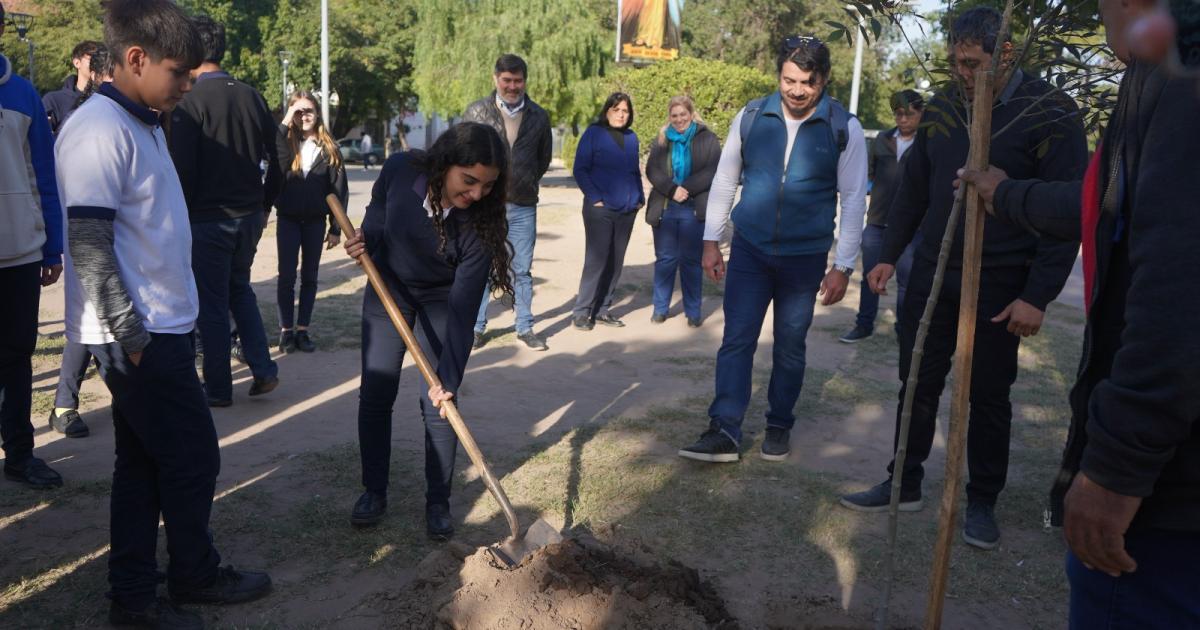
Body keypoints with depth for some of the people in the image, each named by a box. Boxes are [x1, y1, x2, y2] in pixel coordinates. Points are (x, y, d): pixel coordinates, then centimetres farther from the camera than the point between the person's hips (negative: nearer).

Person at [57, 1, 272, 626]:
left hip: (162, 326, 9)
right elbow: (89, 244, -20)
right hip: (140, 337, -9)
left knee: (143, 462, 14)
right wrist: (128, 335, -19)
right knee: (193, 458, 4)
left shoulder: (143, 125, 13)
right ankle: (194, 575, 25)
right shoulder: (98, 130, -17)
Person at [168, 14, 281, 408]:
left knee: (211, 303, 6)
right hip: (249, 214, 6)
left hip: (208, 217, -6)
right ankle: (263, 369, 14)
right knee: (240, 289, 23)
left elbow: (183, 167, -15)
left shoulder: (190, 100, -12)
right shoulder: (252, 96, 5)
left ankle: (218, 388, 15)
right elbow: (275, 160, 8)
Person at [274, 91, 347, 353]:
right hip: (288, 219, -1)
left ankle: (302, 329, 16)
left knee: (309, 277, 7)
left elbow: (339, 190, 1)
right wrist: (285, 123, -23)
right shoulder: (285, 142, 0)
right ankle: (286, 330, 11)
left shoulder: (328, 147, 1)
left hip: (315, 221, 1)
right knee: (287, 276, 2)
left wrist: (336, 228, -2)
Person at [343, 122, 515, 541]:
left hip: (441, 301, -2)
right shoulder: (401, 170, -27)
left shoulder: (480, 223, -31)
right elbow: (378, 207, 0)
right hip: (387, 289, 2)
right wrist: (366, 237, -20)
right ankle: (374, 491, 21)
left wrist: (450, 379, -31)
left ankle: (438, 502, 13)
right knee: (375, 395, 3)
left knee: (438, 403, -5)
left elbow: (463, 309, -29)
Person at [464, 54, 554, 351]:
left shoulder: (538, 116, 4)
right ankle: (476, 327, 16)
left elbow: (544, 156, 15)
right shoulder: (476, 112, -1)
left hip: (523, 207, 2)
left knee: (523, 270, 9)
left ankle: (525, 327, 20)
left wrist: (528, 182, 10)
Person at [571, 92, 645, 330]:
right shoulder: (594, 133, -2)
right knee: (596, 259, -8)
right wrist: (595, 198, -11)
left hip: (627, 210, 5)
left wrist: (640, 197, 9)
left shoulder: (631, 137, 13)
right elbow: (580, 169, -3)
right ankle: (582, 311, 1)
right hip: (600, 209, -5)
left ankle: (602, 310, 16)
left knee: (615, 263, 7)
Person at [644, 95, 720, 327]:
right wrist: (672, 189, -17)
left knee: (691, 261, 4)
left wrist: (687, 189, -18)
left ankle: (693, 312, 13)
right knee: (665, 259, 7)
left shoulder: (707, 139, 3)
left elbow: (713, 171, -8)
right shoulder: (661, 140, 11)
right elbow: (652, 170, 0)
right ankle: (660, 308, 17)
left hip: (695, 209, -2)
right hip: (664, 208, 2)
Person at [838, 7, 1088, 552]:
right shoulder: (942, 109, 5)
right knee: (918, 385, 10)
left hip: (998, 286, -4)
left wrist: (1038, 296, -17)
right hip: (932, 276, 4)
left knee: (989, 396, 7)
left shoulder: (1050, 116, -10)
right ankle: (905, 486, 24)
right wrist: (889, 256, 9)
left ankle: (982, 503, 23)